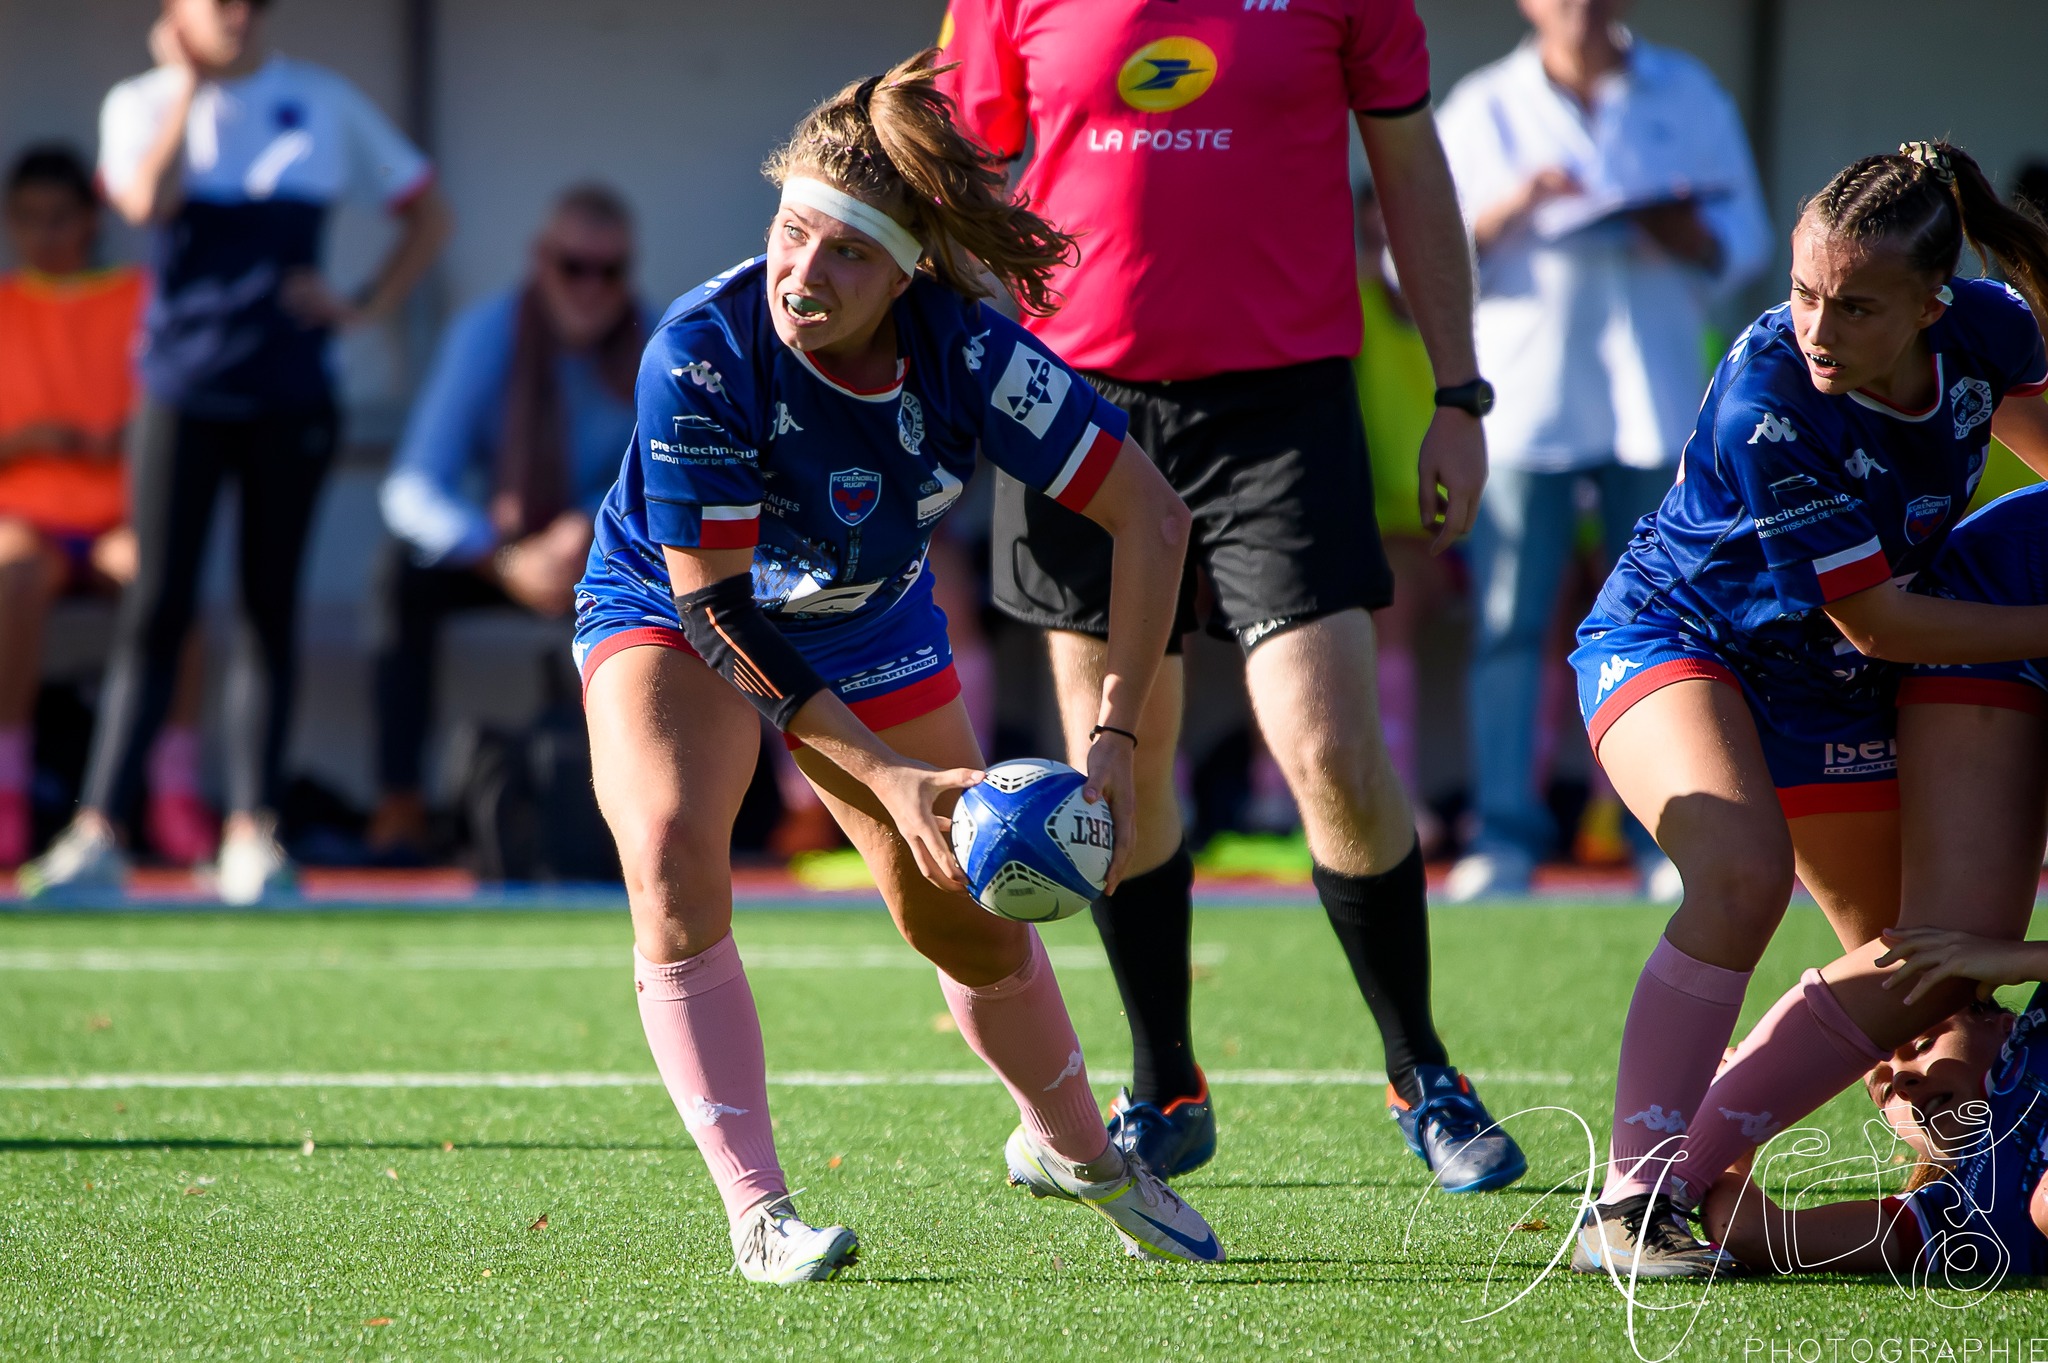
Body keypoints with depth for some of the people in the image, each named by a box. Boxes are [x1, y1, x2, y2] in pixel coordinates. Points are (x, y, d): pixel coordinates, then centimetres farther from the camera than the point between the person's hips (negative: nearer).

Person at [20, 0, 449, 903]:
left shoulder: (326, 106, 7)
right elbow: (147, 201, -18)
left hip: (290, 395, 1)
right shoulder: (142, 104, 3)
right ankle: (97, 834, -5)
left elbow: (427, 214, 13)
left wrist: (368, 308, 1)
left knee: (270, 607, 3)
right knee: (156, 607, -5)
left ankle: (252, 835, 6)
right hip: (181, 388, -1)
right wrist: (189, 84, -10)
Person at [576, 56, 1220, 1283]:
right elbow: (715, 603, -29)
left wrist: (1115, 742, -28)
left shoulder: (964, 351, -29)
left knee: (976, 925, 7)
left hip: (870, 629, 3)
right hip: (668, 616, -3)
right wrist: (882, 775, -32)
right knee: (673, 852, -29)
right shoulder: (701, 352, -35)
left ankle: (1072, 1147, 38)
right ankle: (757, 1212, -21)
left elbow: (1152, 515, -22)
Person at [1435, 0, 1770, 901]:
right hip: (1520, 397, -1)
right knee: (1508, 624, -7)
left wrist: (1695, 241, -9)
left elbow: (1746, 240, 13)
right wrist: (1505, 214, -13)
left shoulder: (1690, 98, 13)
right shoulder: (1482, 110, 8)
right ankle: (1505, 836, -5)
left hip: (1652, 401, 1)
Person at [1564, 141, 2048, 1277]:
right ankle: (1633, 1204, -31)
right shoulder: (1766, 401, -35)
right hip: (1670, 639, -7)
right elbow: (1876, 621, -26)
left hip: (1829, 692, 7)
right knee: (1744, 876, -34)